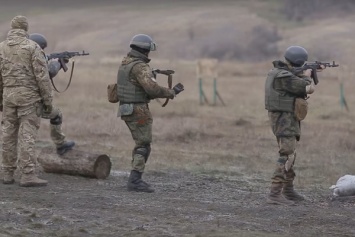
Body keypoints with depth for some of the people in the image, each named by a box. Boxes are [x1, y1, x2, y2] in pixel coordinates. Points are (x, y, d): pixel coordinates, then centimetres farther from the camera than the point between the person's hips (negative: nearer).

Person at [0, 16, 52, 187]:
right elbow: (42, 76, -11)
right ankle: (27, 175, -11)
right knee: (27, 135, -7)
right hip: (29, 95, -4)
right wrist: (48, 100, -5)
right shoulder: (32, 47, -7)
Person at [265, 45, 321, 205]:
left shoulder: (277, 72, 9)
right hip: (285, 120, -11)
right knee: (287, 157, -14)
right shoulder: (284, 77, -22)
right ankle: (275, 194, -19)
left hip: (282, 118, 11)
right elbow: (309, 89, -18)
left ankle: (289, 192, 30)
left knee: (290, 155, 20)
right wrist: (307, 76, 0)